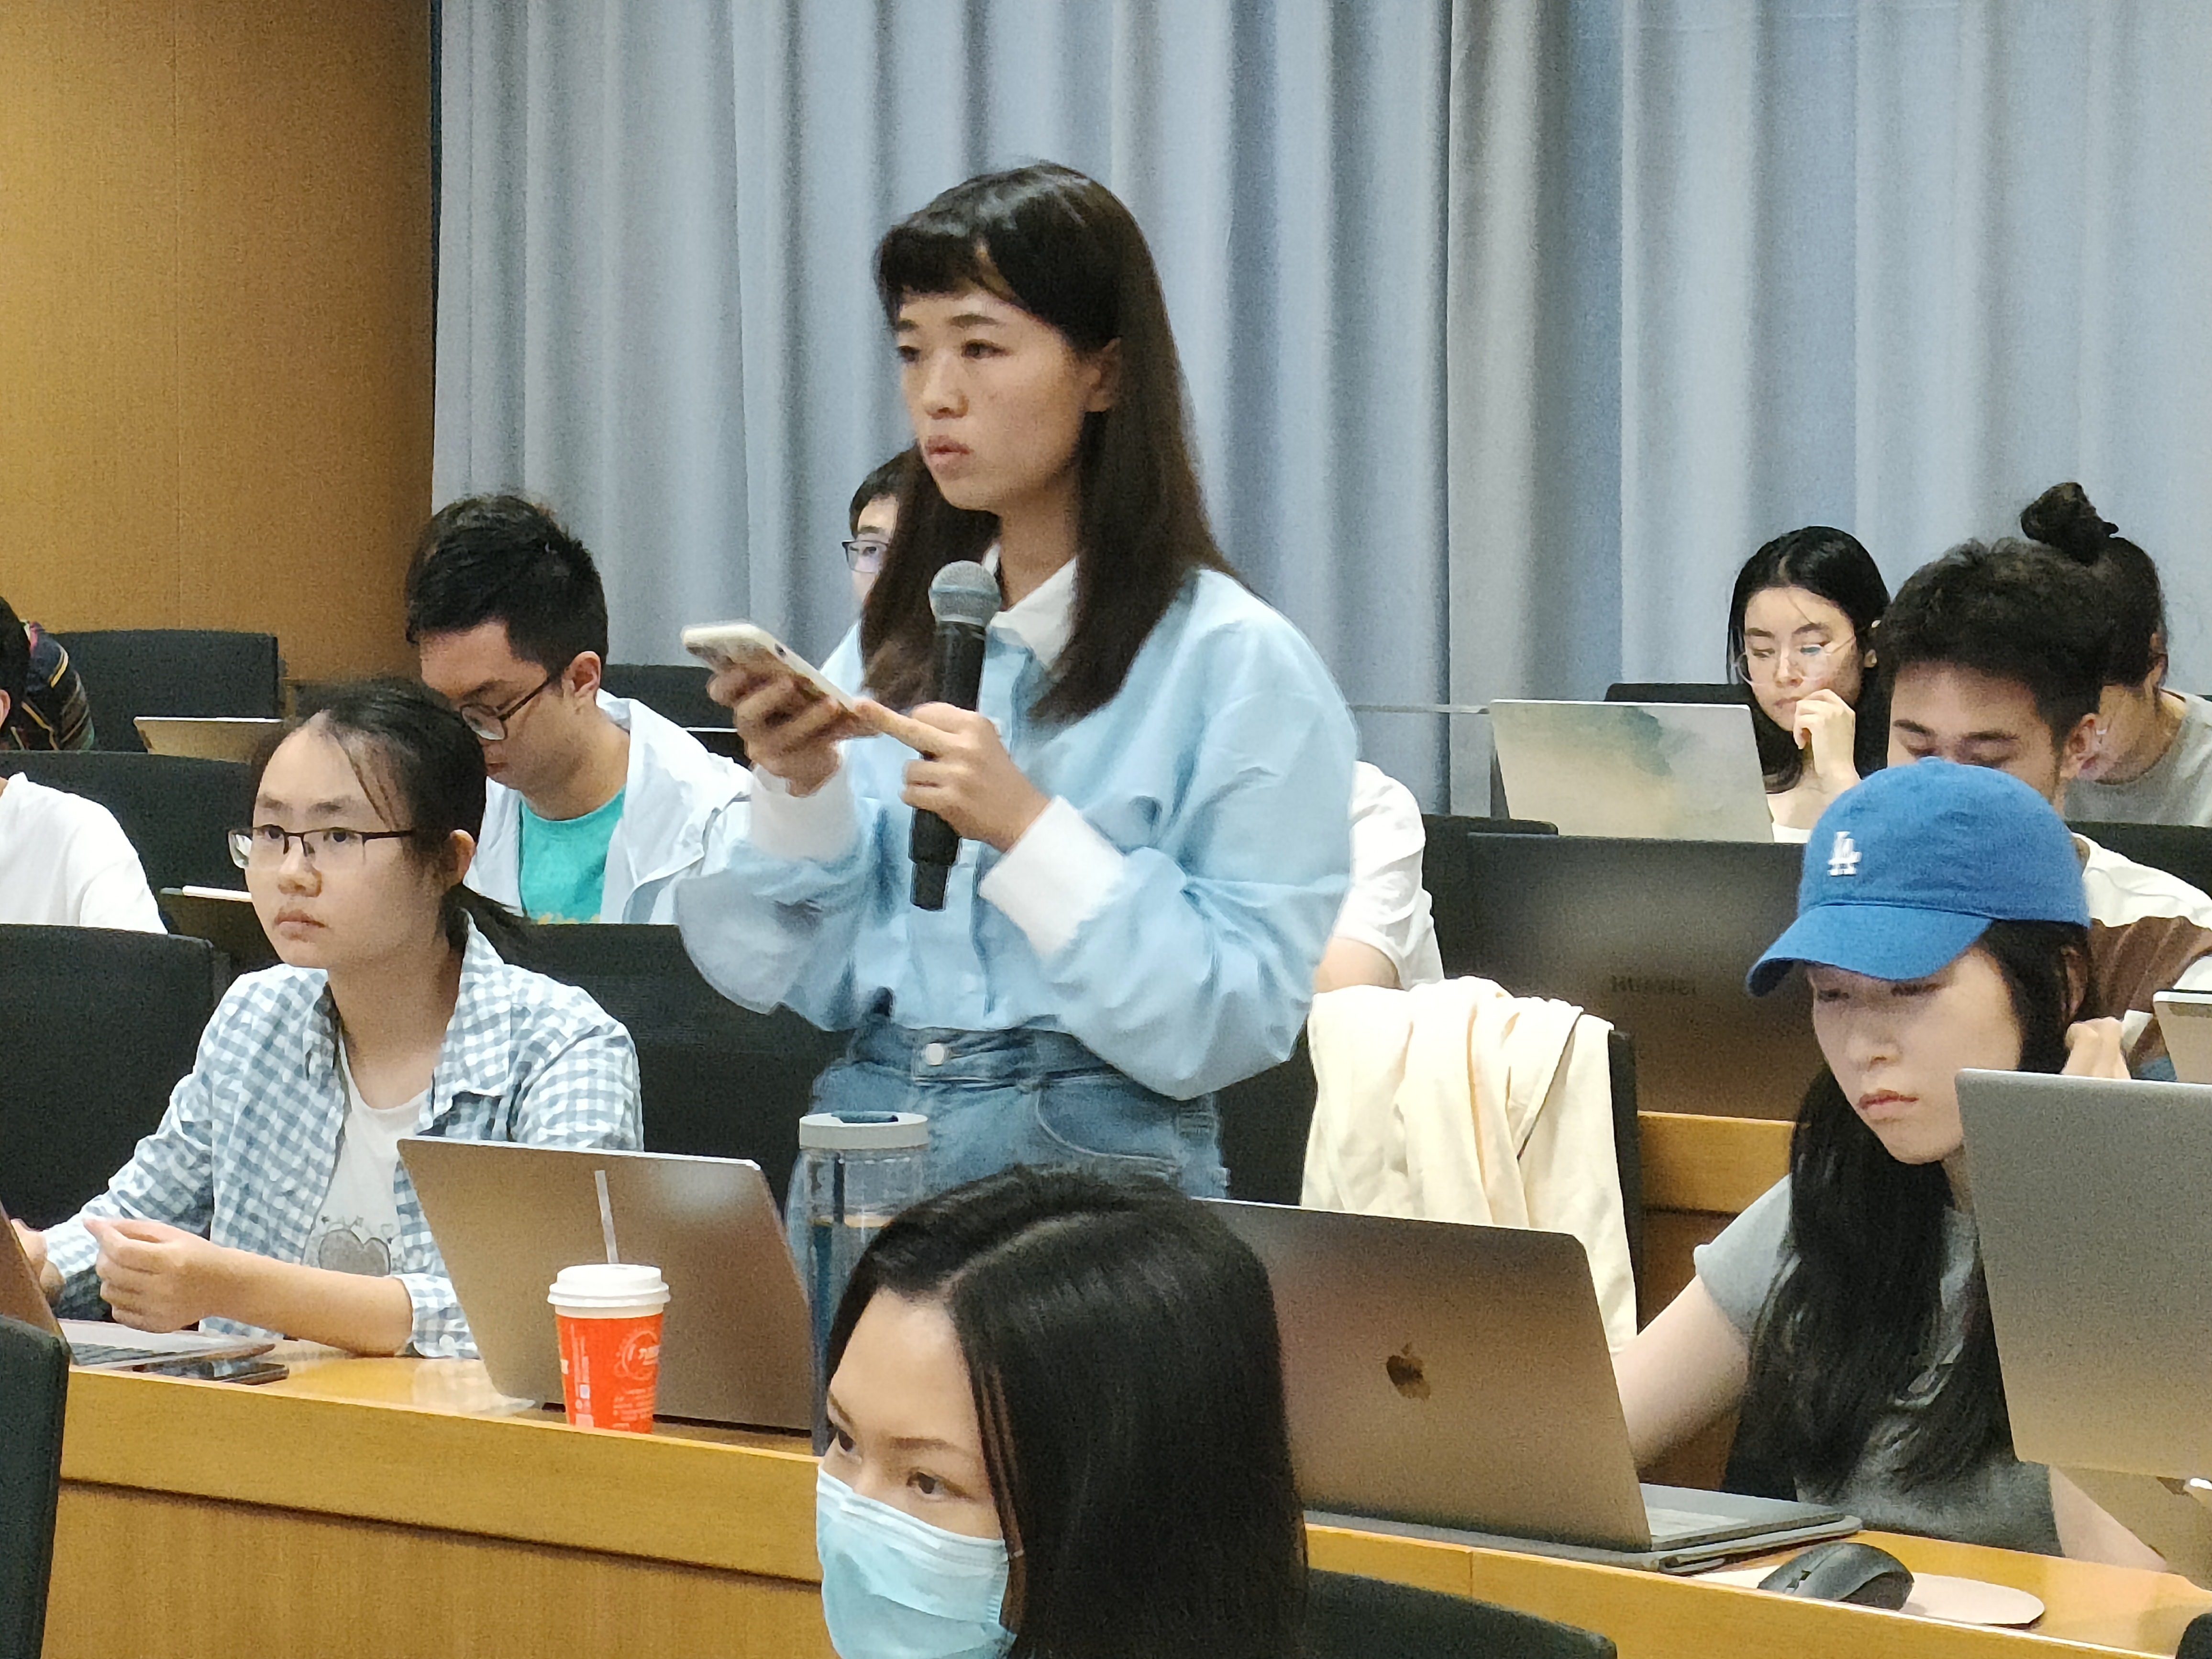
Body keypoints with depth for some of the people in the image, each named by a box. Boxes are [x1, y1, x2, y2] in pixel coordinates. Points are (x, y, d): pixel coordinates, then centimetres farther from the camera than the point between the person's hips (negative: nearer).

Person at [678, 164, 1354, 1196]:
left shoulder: (1237, 663, -3)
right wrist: (797, 791, -3)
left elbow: (1233, 1026, -10)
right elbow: (780, 975, 13)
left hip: (1096, 1160, -4)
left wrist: (1027, 829, -15)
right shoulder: (895, 639, 13)